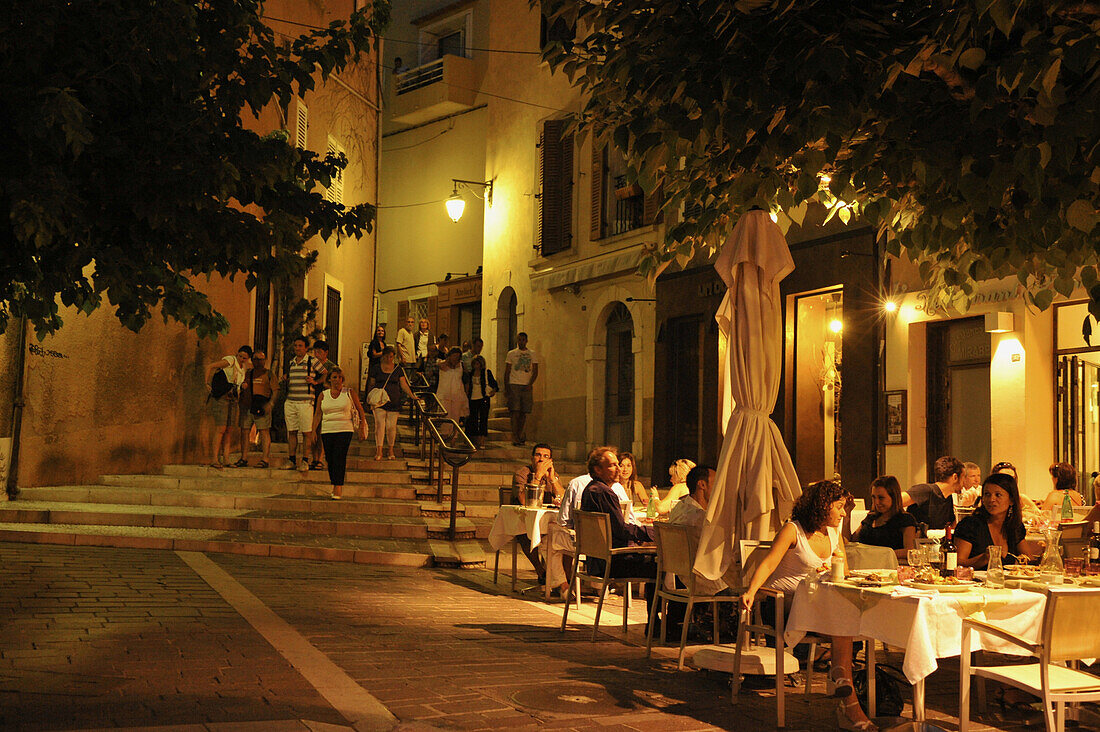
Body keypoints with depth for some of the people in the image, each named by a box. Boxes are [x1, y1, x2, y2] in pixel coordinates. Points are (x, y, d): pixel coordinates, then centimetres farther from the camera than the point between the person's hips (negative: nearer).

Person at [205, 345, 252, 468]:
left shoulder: (244, 367, 14)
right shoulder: (231, 360, -9)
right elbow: (210, 366, -11)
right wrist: (207, 383, -16)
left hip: (232, 399, 7)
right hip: (221, 397, -7)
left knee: (228, 430, 5)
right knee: (221, 429, -13)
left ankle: (226, 459, 5)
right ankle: (215, 459, -12)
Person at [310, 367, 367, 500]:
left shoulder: (350, 393, 4)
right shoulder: (323, 395, 10)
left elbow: (360, 410, 9)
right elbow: (317, 414, 11)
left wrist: (361, 428, 3)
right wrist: (313, 430, 1)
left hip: (344, 430, -3)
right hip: (327, 431, 3)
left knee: (339, 458, -15)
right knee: (330, 459, 3)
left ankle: (338, 488, -18)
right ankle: (335, 487, 19)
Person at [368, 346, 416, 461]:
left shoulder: (398, 369, 8)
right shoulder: (376, 368, 6)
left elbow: (403, 384, 6)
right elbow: (371, 385, 9)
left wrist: (411, 396, -7)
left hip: (394, 401, 1)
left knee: (391, 426, 0)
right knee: (379, 425, -10)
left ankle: (390, 451, 16)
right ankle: (379, 451, -9)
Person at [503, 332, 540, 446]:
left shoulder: (532, 354, 10)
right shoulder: (511, 354, 9)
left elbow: (535, 371, 6)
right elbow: (507, 372, 8)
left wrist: (530, 384, -9)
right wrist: (506, 388, -1)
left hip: (527, 386, 2)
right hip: (514, 385, -1)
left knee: (524, 413, 1)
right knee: (515, 412, -10)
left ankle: (521, 436, 8)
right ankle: (515, 438, -13)